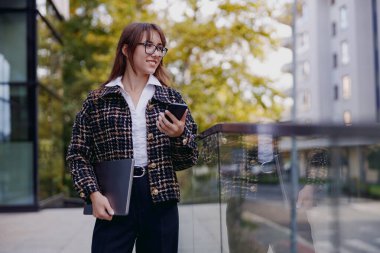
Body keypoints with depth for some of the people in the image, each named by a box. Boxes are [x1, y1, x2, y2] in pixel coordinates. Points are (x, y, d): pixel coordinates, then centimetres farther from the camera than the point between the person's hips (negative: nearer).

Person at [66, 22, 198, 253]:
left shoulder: (172, 99, 9)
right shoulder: (97, 100, 5)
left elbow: (189, 159, 8)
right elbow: (78, 154, 4)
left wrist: (179, 135, -12)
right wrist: (93, 193, -10)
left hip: (161, 202, 2)